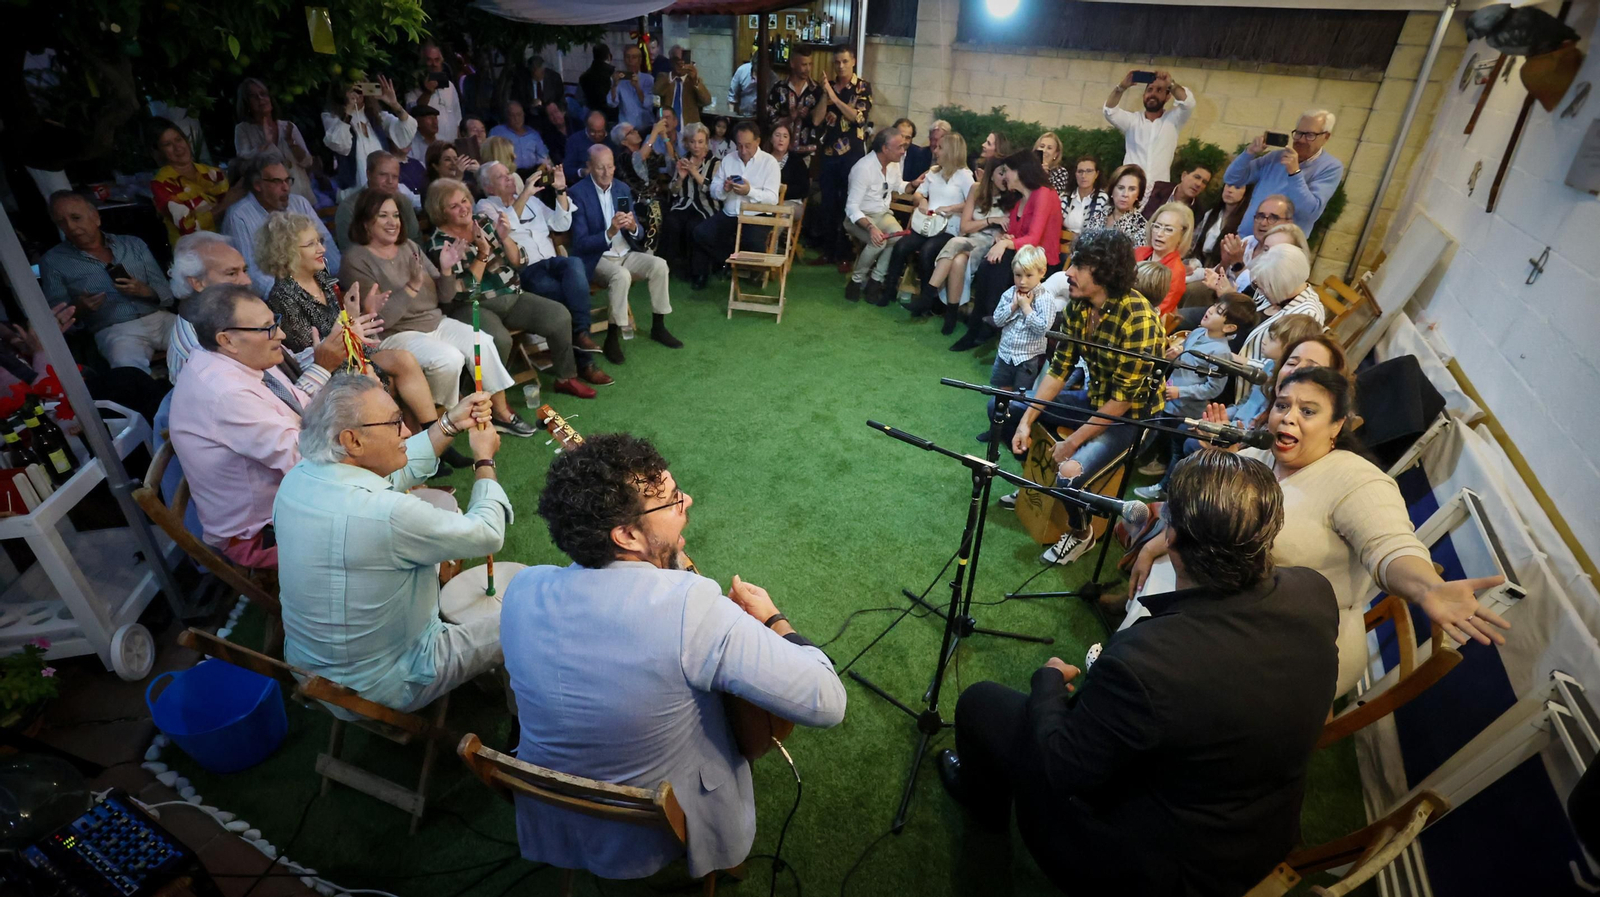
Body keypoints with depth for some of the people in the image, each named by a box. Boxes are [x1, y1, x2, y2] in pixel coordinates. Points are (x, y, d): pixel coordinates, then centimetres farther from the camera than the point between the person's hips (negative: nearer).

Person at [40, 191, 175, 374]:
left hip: (160, 318, 3)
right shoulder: (53, 261, 12)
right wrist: (78, 309, -13)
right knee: (128, 366, -38)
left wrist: (145, 291, -11)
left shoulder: (134, 244, 17)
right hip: (114, 330, -3)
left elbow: (167, 294, 11)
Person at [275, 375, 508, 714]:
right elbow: (488, 534, -21)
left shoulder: (297, 479, -13)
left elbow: (393, 473, 4)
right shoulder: (388, 516, -36)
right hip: (386, 686, -7)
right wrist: (485, 460, -7)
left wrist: (450, 424, -1)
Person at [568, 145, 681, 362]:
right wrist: (610, 232, -30)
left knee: (659, 265, -17)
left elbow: (639, 234, 7)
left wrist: (633, 227, -18)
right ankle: (613, 338, -22)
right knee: (621, 275, -34)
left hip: (625, 253, 6)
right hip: (596, 259, -6)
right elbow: (580, 243, -16)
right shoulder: (578, 193, -11)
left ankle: (658, 327, -3)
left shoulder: (622, 189, 6)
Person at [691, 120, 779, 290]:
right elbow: (713, 191, 7)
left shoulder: (769, 162, -3)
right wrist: (724, 189, -16)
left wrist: (750, 191, -27)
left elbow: (773, 198, -11)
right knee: (700, 232, -20)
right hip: (728, 215, 4)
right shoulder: (728, 159, 10)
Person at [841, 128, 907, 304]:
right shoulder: (864, 168, -23)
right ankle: (856, 281, -12)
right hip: (859, 216, -6)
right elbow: (852, 208, -26)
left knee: (899, 238, -26)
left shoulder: (894, 163, -1)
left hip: (883, 214, 6)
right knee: (878, 241, -36)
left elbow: (898, 186, 21)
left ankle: (875, 281, -12)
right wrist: (870, 227, -42)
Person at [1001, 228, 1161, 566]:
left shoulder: (1137, 318, -30)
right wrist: (1026, 420, -10)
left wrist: (1072, 443, -22)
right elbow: (1060, 366, -4)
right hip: (1094, 397, 7)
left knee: (1069, 476, -28)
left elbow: (1123, 398, -27)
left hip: (1130, 414, -7)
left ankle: (1080, 533, 7)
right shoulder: (1079, 304, -9)